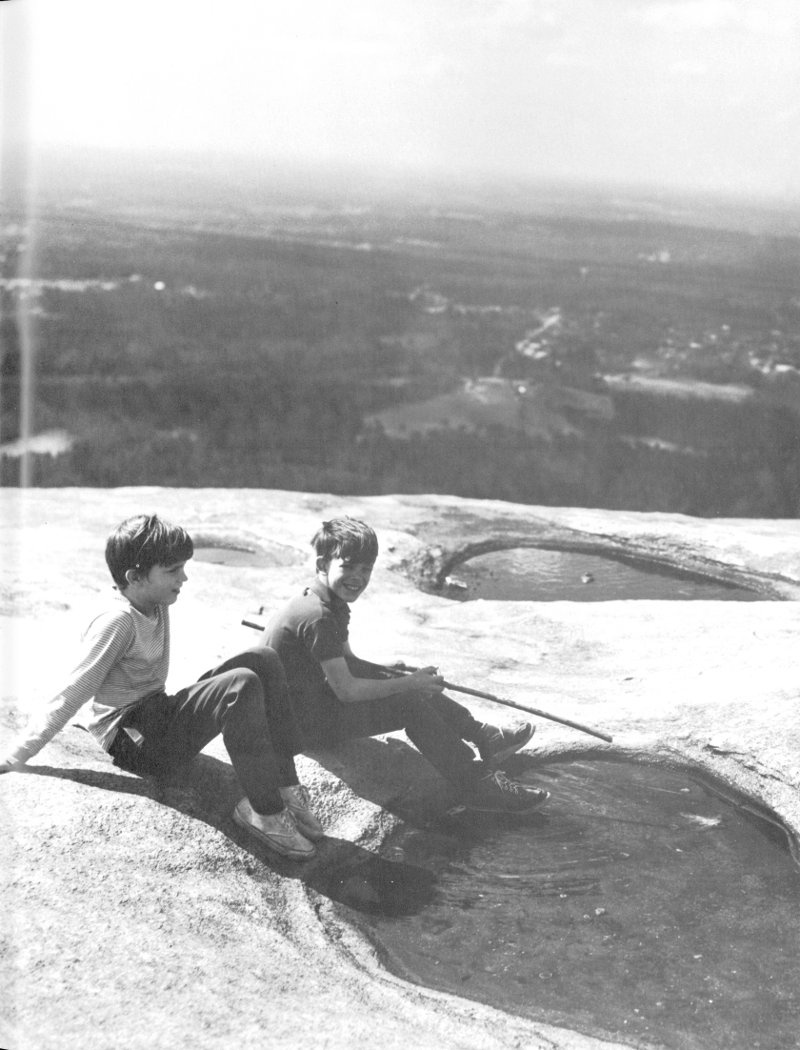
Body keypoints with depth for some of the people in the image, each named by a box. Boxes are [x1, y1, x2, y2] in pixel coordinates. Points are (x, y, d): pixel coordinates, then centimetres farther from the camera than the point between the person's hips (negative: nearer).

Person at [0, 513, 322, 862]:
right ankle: (264, 812, -22)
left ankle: (285, 786, -10)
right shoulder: (117, 621, -19)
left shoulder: (155, 606, 5)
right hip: (136, 742, -9)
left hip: (160, 716, 9)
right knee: (241, 685, -29)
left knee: (263, 660, -7)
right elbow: (69, 698, -17)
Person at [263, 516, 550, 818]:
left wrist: (388, 671, -1)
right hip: (305, 722, -10)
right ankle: (478, 785, -9)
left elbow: (347, 663, 15)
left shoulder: (334, 606, 9)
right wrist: (407, 683, -16)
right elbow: (346, 690, -24)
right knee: (410, 703, -14)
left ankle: (483, 736, 19)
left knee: (412, 688, 11)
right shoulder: (317, 617, -25)